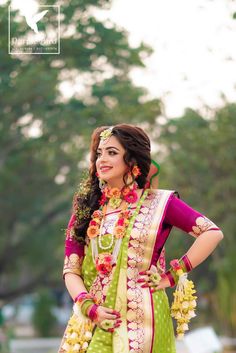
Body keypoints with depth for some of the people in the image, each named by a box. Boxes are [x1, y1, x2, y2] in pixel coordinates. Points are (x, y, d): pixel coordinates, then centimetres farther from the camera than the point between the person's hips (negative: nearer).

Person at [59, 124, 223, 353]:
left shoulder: (158, 203, 1)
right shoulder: (87, 207, 8)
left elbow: (212, 233, -3)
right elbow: (71, 270, 4)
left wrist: (172, 276, -6)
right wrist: (90, 308, -13)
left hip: (140, 318, -2)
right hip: (94, 319, 2)